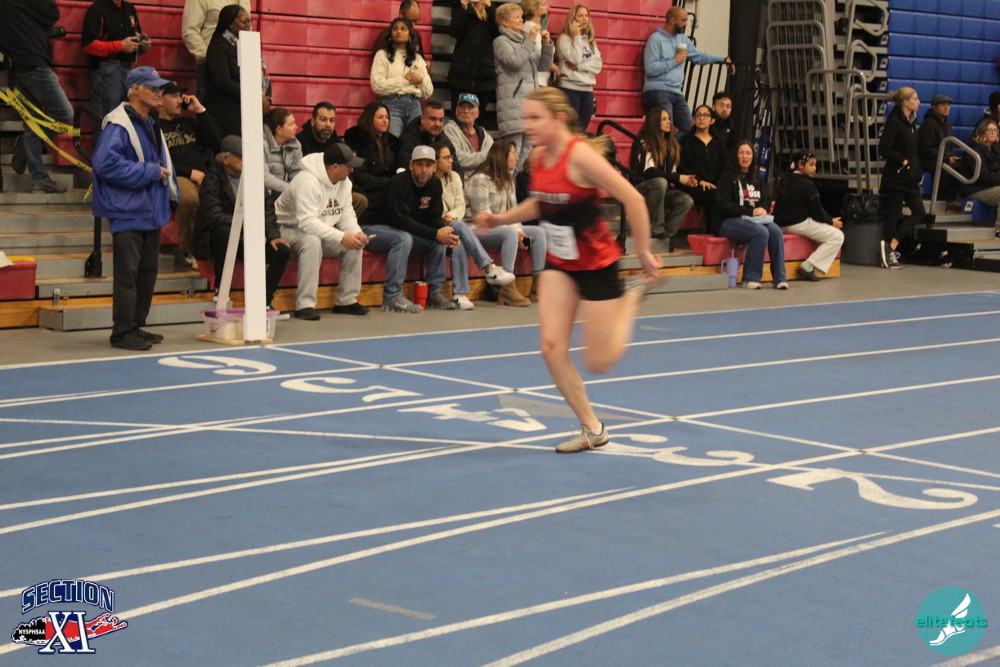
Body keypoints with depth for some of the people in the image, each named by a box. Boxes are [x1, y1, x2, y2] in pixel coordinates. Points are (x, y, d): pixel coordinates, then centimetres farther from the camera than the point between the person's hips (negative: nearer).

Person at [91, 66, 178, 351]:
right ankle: (122, 332, -1)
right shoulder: (118, 124, -13)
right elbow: (105, 163, -24)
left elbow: (163, 164, 25)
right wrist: (150, 172, -18)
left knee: (147, 272, 13)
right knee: (127, 273, -7)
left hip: (152, 211, 9)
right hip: (128, 212, -9)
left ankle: (137, 326, 22)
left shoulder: (151, 124, 16)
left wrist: (170, 196, 12)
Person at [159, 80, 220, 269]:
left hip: (201, 177, 5)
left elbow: (215, 142, 16)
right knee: (189, 197, -41)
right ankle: (186, 251, -21)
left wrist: (200, 111, 14)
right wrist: (189, 172, -12)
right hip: (174, 179, -5)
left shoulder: (188, 122, 29)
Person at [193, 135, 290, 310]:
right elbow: (214, 216, -25)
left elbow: (267, 205, 4)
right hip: (218, 240, -5)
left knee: (282, 250, -16)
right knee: (224, 230, -39)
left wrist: (272, 235, -12)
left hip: (246, 238, 5)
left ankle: (264, 301, -2)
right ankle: (220, 291, -23)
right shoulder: (213, 178, -13)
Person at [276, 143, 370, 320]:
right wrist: (342, 237, -39)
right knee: (312, 241, -39)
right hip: (290, 230, -8)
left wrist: (357, 233, -19)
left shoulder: (344, 182, 1)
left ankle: (346, 300, -3)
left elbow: (346, 214, 4)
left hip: (323, 231, 8)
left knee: (355, 242, -11)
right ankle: (305, 305, -34)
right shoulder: (307, 181, -28)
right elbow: (307, 222, -36)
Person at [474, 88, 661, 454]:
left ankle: (633, 295, 28)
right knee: (552, 348, -8)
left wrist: (643, 253, -17)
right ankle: (592, 430, 8)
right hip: (559, 263, 7)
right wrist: (501, 218, 3)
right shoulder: (539, 157, -1)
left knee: (599, 363, 2)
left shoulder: (579, 156, -24)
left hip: (596, 263, -6)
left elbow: (633, 199, -23)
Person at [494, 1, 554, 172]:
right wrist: (530, 41, -10)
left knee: (527, 150, 5)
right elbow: (515, 61, -15)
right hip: (513, 101, -7)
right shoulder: (501, 41, 2)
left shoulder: (525, 41, 23)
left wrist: (547, 44, 7)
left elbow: (543, 66, 19)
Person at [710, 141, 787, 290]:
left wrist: (762, 209, -9)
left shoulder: (756, 178, 19)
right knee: (761, 232, -31)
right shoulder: (728, 177, -1)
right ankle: (750, 278, -23)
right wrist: (751, 212, -18)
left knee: (776, 231, -23)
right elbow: (723, 205, -10)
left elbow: (767, 200, 17)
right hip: (726, 222, -6)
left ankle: (779, 278, -19)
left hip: (753, 220, 6)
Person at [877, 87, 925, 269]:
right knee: (893, 215, -4)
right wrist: (903, 161, -17)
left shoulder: (911, 121, 14)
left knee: (919, 213, 5)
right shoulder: (894, 121, -12)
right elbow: (884, 148, -19)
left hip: (911, 177, 9)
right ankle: (890, 248, 1)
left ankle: (890, 246, 6)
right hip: (896, 177, -9)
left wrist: (918, 168, 9)